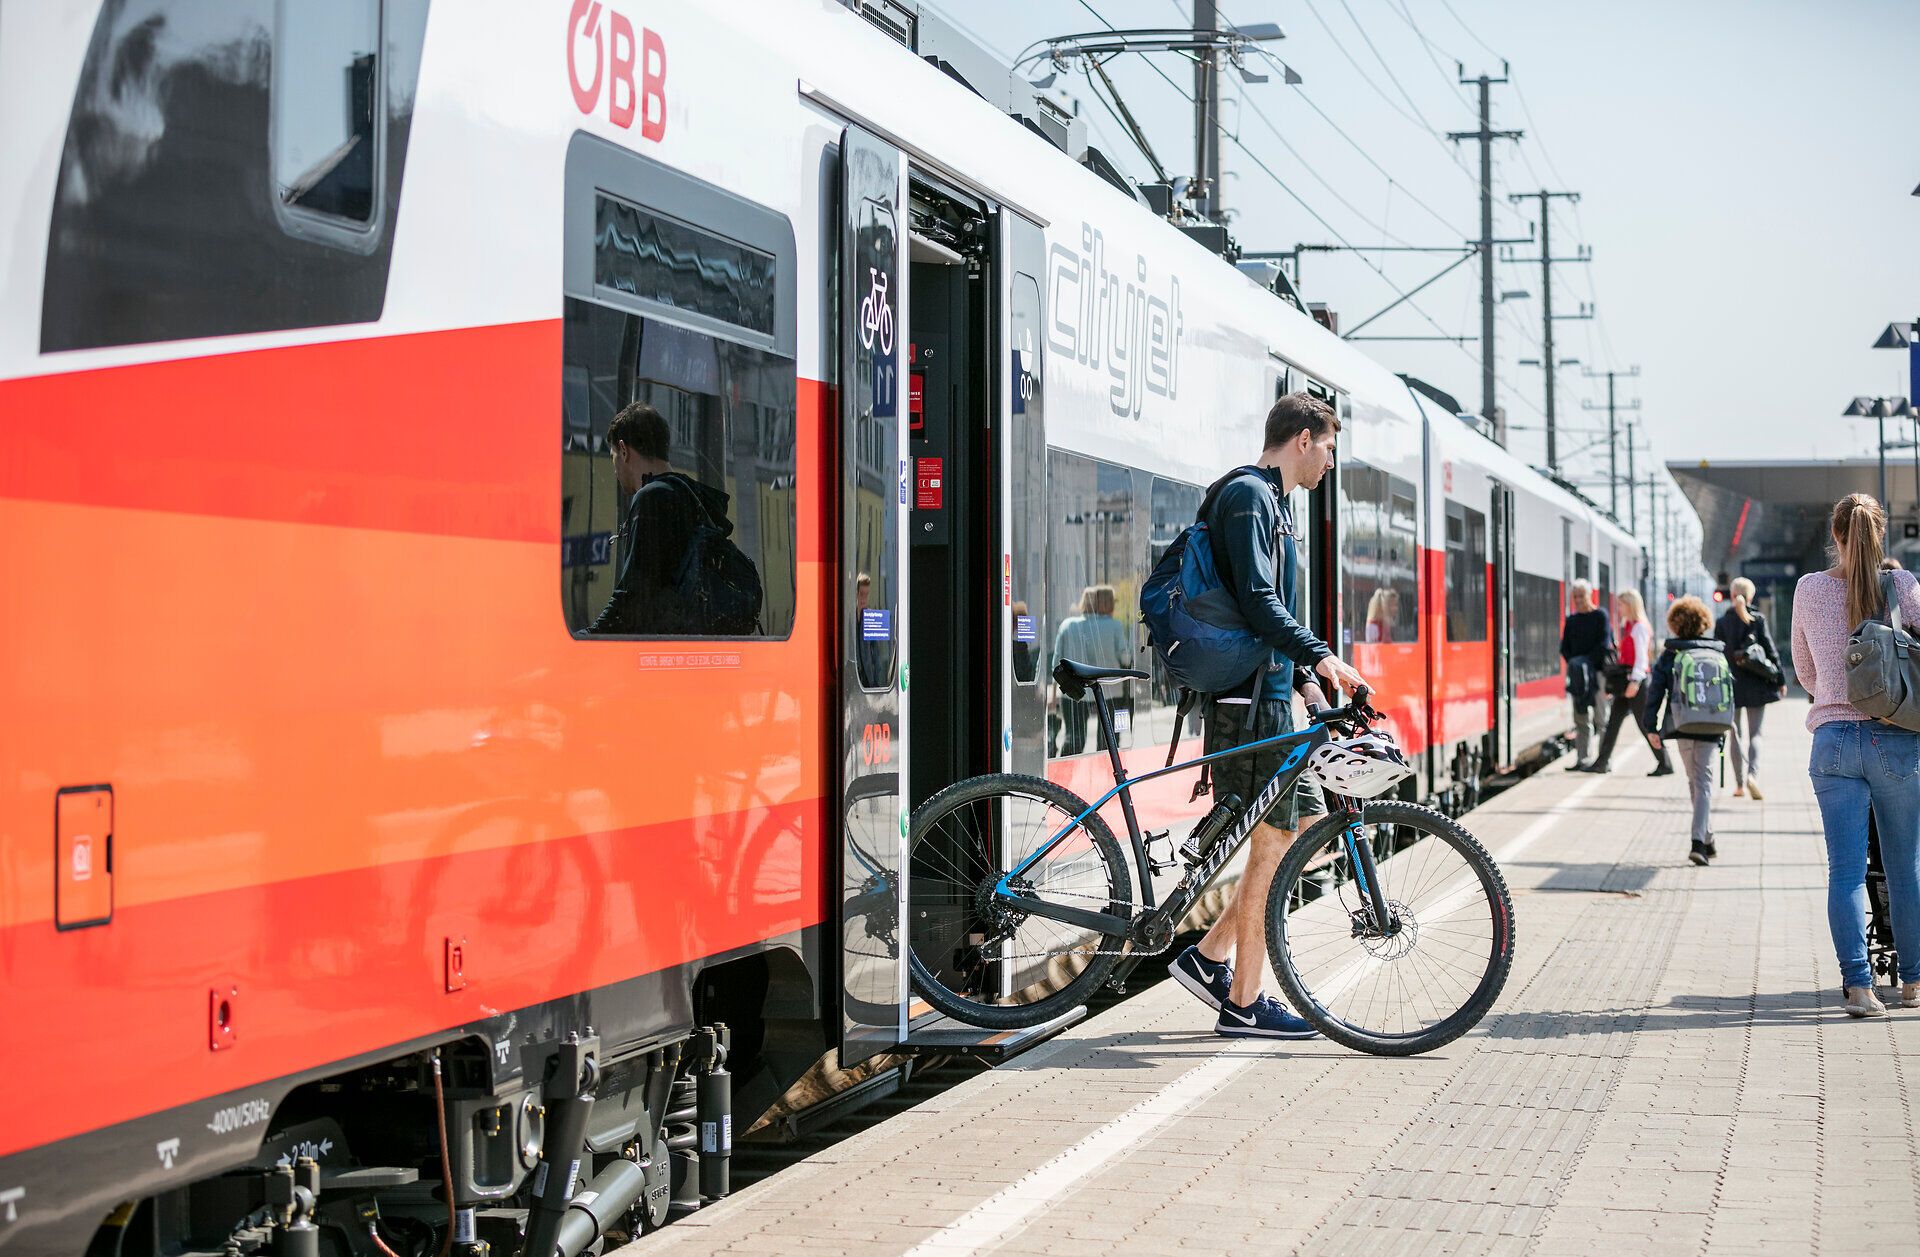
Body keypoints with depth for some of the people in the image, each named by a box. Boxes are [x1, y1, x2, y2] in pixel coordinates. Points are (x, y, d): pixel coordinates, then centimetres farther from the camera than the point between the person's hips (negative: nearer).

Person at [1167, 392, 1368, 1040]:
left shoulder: (1270, 500, 21)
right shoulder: (1247, 495, -11)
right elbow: (1257, 600, -22)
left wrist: (1301, 674, 25)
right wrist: (1318, 654, -31)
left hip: (1270, 695, 10)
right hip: (1249, 699, -10)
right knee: (1274, 840, -6)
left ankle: (1209, 956, 15)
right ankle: (1244, 1003, 1)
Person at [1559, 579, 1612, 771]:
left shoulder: (1600, 616, -1)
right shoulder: (1571, 619, 15)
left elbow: (1604, 644, -9)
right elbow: (1564, 647, 15)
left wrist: (1588, 663, -14)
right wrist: (1573, 663, -3)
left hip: (1597, 671, -5)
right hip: (1577, 674, 5)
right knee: (1581, 719, 4)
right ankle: (1582, 759, 5)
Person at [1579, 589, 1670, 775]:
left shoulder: (1640, 627, -11)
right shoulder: (1626, 625, 16)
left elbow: (1641, 656, -17)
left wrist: (1635, 681, -24)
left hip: (1637, 678, -9)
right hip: (1625, 679, 9)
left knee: (1643, 723, -4)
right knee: (1613, 720, 6)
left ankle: (1664, 763, 5)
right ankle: (1602, 761, 8)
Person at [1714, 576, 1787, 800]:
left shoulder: (1722, 623, -2)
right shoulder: (1758, 619, -3)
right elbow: (1770, 650, -2)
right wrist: (1781, 679, 5)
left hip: (1731, 683, 1)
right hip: (1756, 684, 0)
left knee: (1735, 734, 12)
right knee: (1755, 733, 5)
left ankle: (1740, 783, 12)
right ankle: (1752, 773, -18)